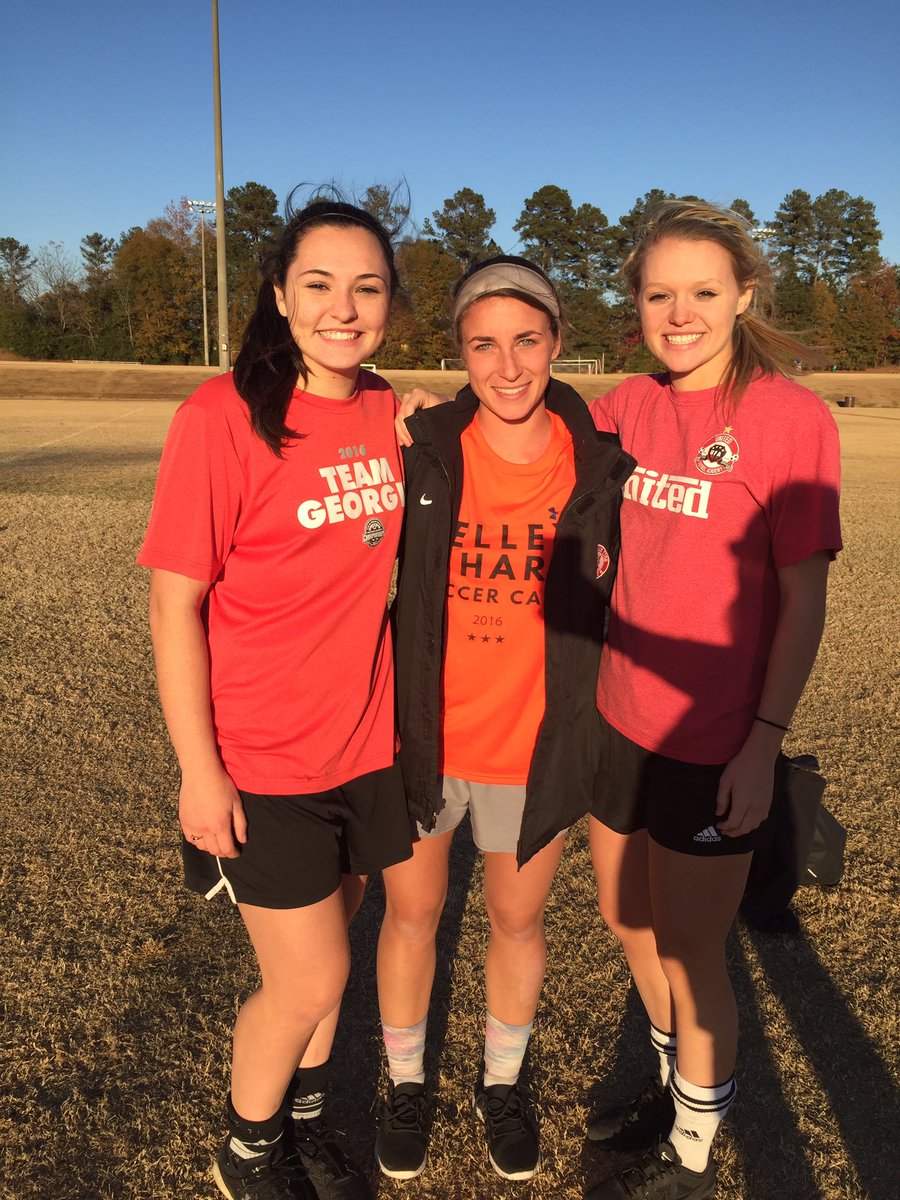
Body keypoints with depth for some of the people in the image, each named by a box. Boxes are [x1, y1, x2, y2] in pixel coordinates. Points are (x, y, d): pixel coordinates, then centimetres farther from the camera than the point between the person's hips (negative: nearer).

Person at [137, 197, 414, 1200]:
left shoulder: (385, 411, 0)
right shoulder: (222, 416, -17)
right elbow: (174, 604, -15)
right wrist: (199, 770, -14)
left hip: (365, 742, 5)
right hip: (260, 761, -5)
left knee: (325, 954, 20)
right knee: (308, 981, 5)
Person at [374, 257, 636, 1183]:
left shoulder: (601, 464, -8)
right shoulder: (421, 452, -11)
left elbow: (614, 604, 6)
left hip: (535, 746, 1)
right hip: (419, 732, 0)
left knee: (517, 920, 19)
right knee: (411, 912, 17)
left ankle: (502, 1084, 48)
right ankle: (406, 1082, 45)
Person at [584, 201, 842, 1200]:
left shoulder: (791, 416, -13)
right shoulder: (628, 408, 2)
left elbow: (804, 596, -13)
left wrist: (765, 743, -15)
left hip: (715, 743, -6)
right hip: (621, 717, 6)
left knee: (688, 952, 11)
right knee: (628, 920, 22)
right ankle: (674, 1083, 50)